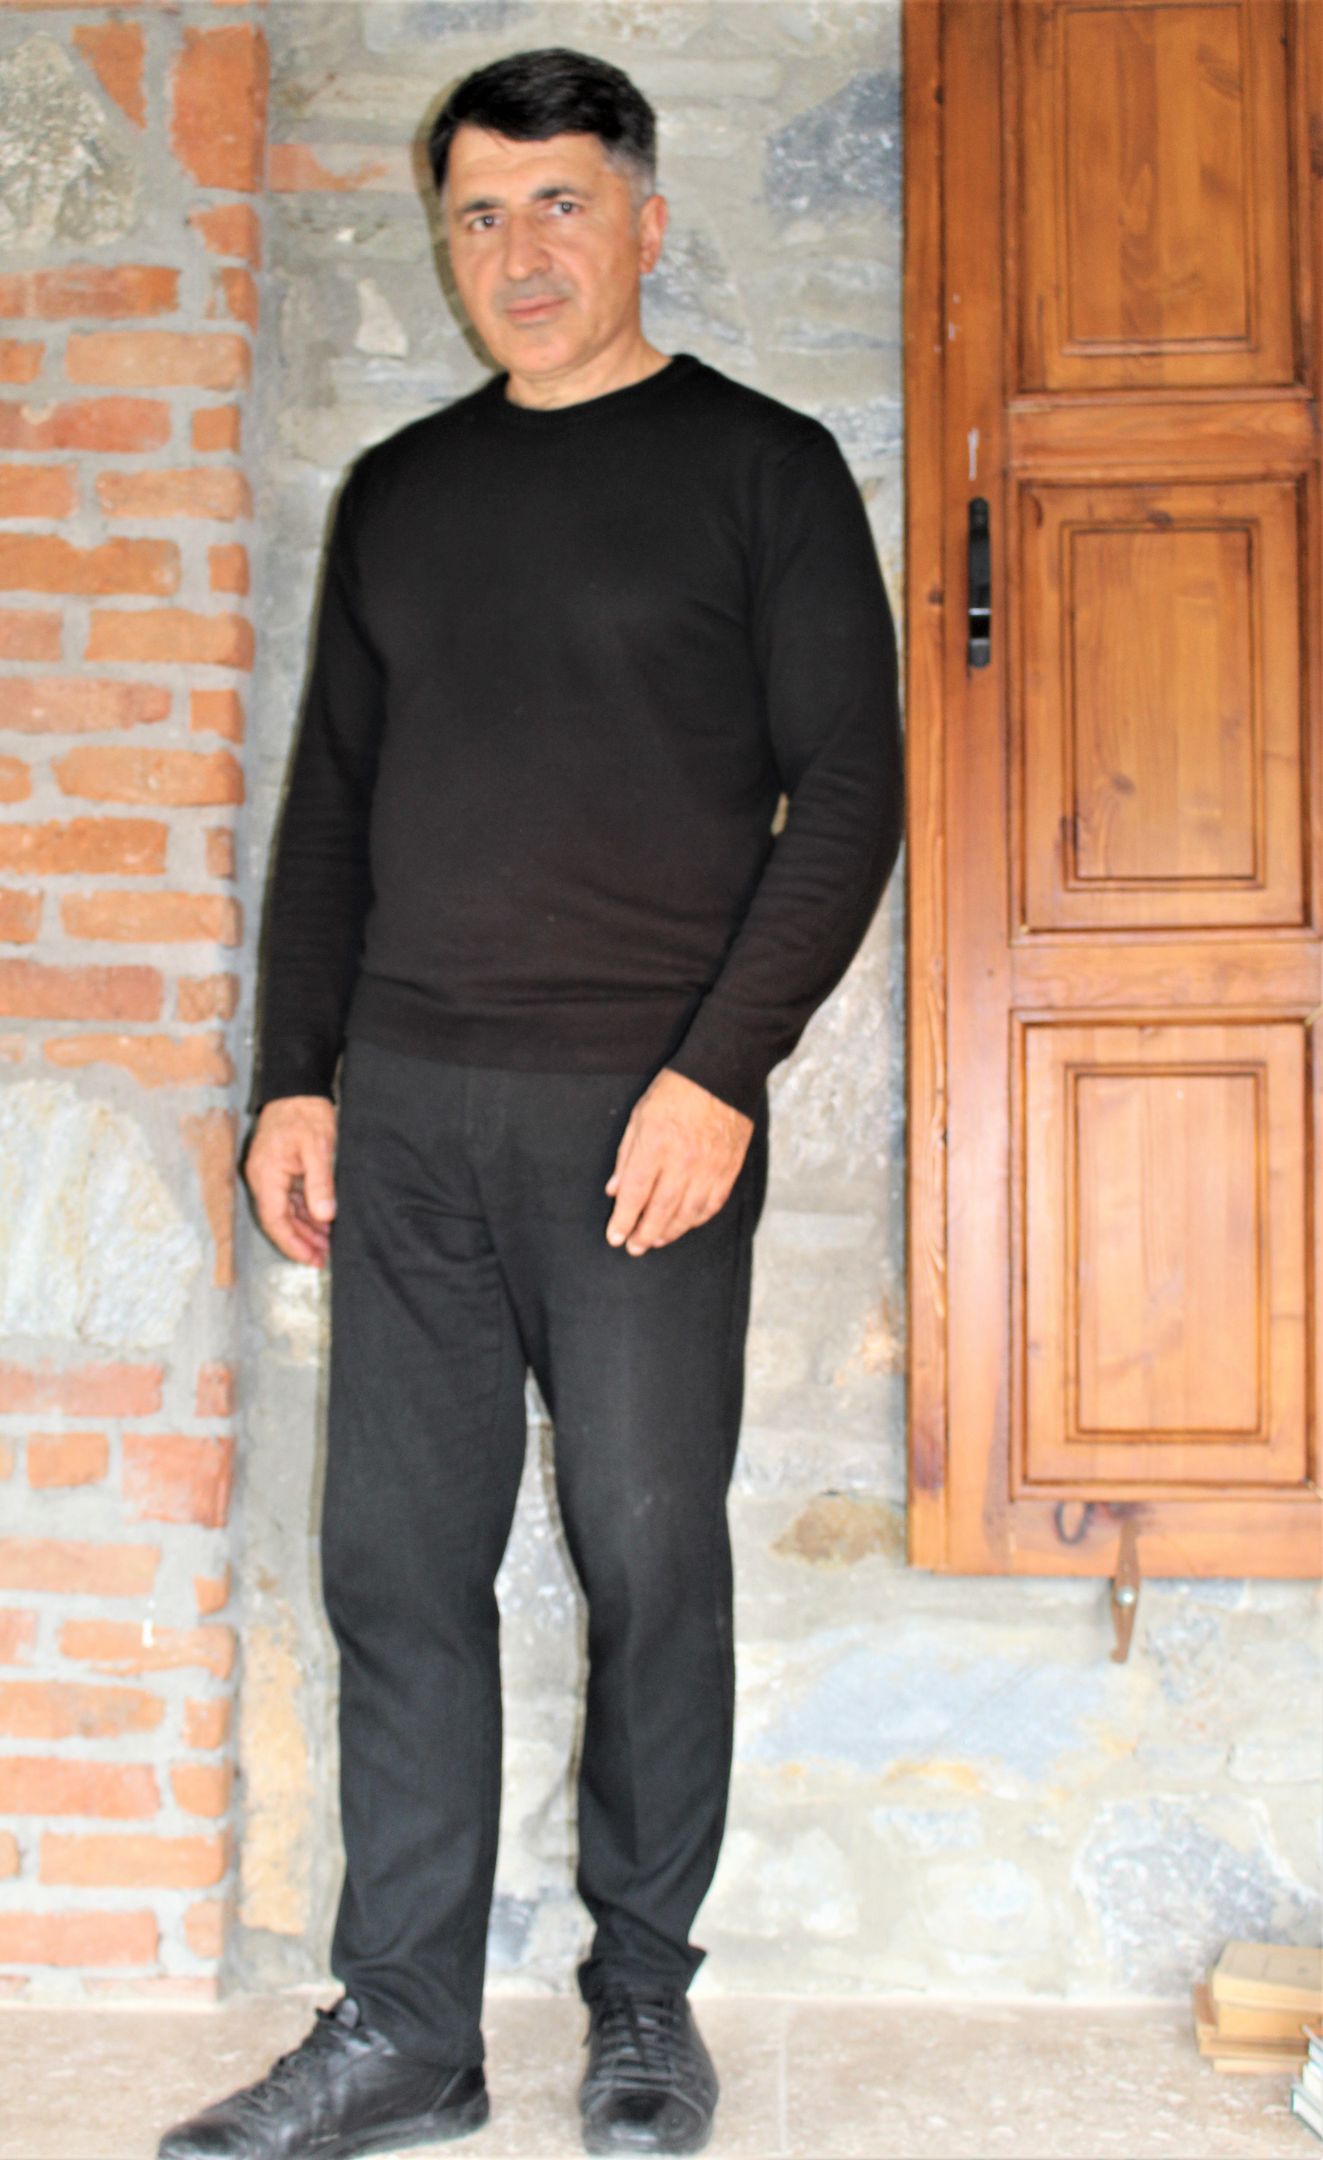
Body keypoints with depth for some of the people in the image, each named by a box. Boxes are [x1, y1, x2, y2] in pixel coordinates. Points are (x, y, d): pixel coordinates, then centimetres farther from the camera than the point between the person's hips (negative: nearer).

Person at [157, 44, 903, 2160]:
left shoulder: (761, 466, 3)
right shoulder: (398, 492, 17)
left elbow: (848, 788, -3)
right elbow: (328, 803, 18)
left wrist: (719, 1070, -13)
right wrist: (297, 1076, 8)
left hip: (643, 1111, -4)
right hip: (406, 1110, 4)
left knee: (650, 1552, 2)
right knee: (398, 1561, 4)